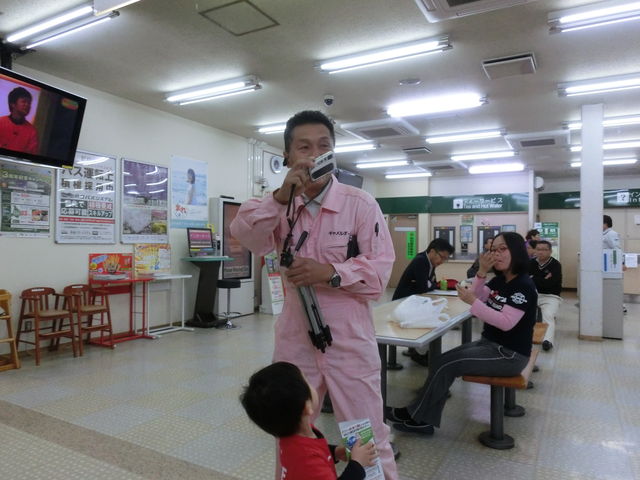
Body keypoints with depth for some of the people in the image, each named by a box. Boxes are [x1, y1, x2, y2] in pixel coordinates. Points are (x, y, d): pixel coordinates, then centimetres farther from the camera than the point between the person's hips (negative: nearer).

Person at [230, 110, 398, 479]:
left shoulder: (360, 203, -7)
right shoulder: (282, 204, 3)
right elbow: (244, 236, -15)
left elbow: (379, 270, -11)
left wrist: (330, 272, -25)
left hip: (350, 340, -3)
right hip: (295, 338, 4)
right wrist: (281, 196, -27)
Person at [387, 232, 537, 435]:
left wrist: (472, 301, -30)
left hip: (510, 354, -8)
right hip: (490, 344, 8)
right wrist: (482, 272, -8)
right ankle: (424, 420, -3)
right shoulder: (500, 280, 7)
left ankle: (416, 415, 1)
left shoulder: (524, 285, -19)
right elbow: (477, 297, 5)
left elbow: (506, 323, -27)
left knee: (446, 365, -15)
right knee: (441, 361, -7)